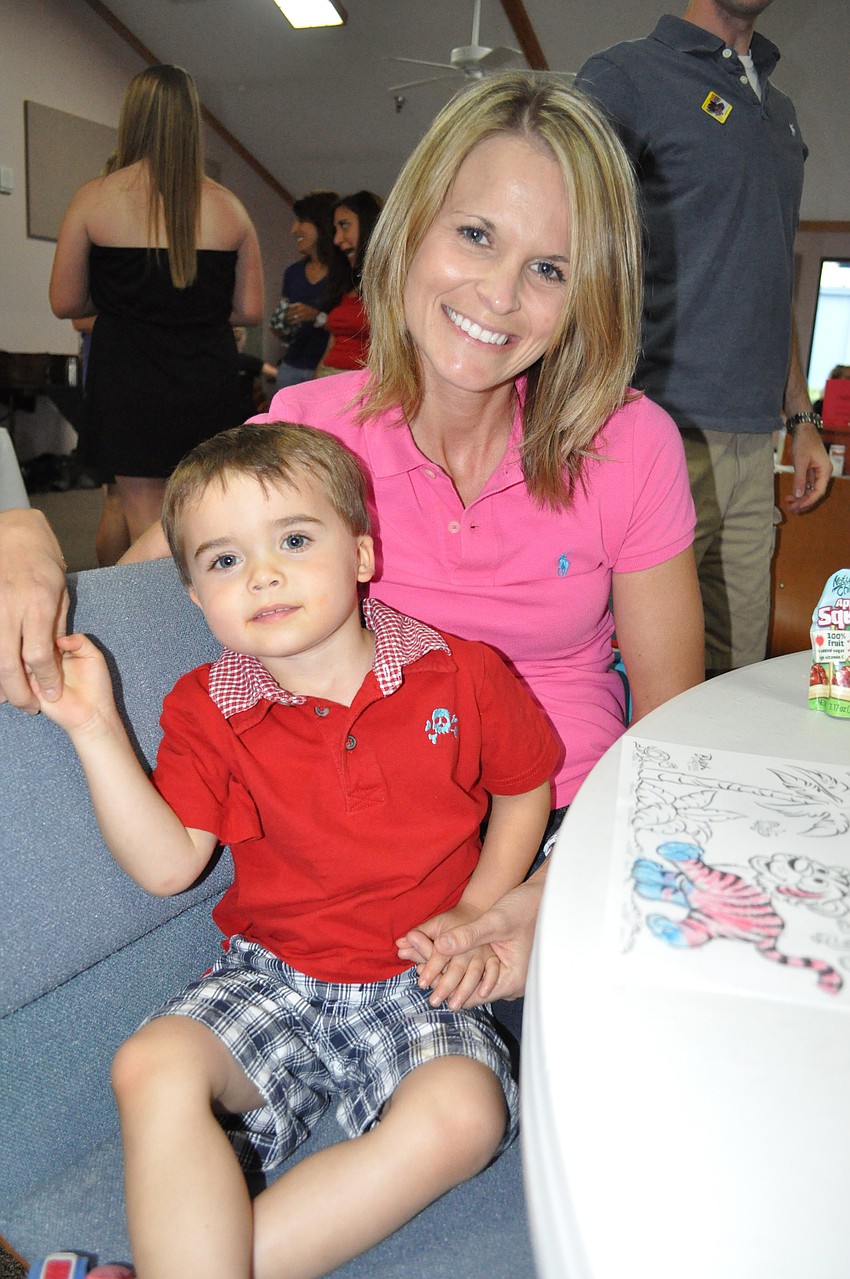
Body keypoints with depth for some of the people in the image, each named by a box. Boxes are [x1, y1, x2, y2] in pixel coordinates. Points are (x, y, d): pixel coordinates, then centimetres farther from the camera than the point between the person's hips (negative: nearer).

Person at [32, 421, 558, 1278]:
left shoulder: (461, 676, -6)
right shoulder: (206, 711, -1)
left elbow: (525, 788, 8)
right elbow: (166, 866, -6)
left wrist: (477, 912, -5)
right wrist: (96, 729, -13)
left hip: (416, 984, 0)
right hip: (272, 975, 1)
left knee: (464, 1112, -28)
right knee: (154, 1068, -27)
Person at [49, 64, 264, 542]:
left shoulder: (95, 198, -3)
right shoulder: (228, 206, 3)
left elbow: (66, 303, 1)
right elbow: (251, 309, 5)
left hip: (129, 383, -2)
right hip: (210, 385, 2)